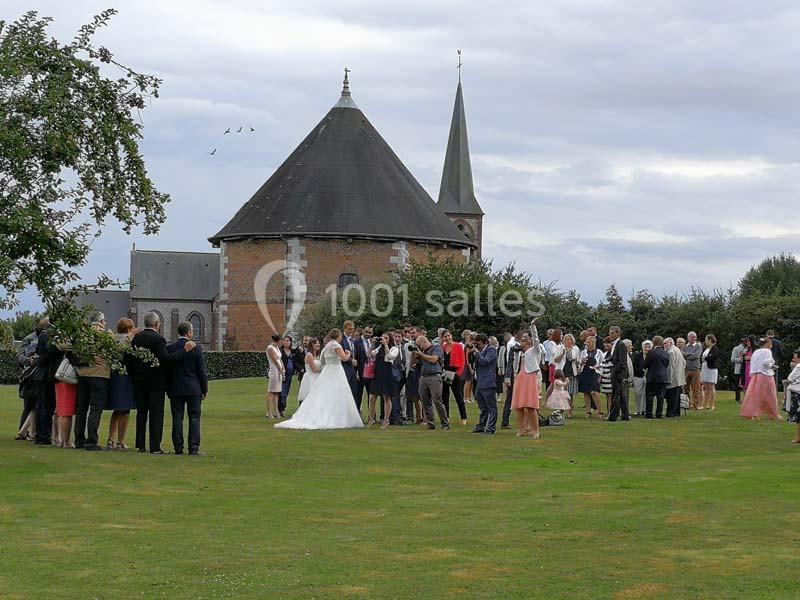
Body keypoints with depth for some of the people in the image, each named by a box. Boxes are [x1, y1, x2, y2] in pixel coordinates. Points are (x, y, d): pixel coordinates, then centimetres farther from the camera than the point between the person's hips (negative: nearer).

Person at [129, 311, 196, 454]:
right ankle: (155, 447, -2)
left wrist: (133, 376, 16)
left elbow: (131, 358, 7)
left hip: (139, 381, 6)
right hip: (155, 382, -6)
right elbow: (166, 359, -23)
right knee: (156, 414, -1)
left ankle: (140, 445, 15)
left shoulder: (136, 337, 4)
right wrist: (184, 350, -20)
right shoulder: (158, 339, -16)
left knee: (141, 412, 13)